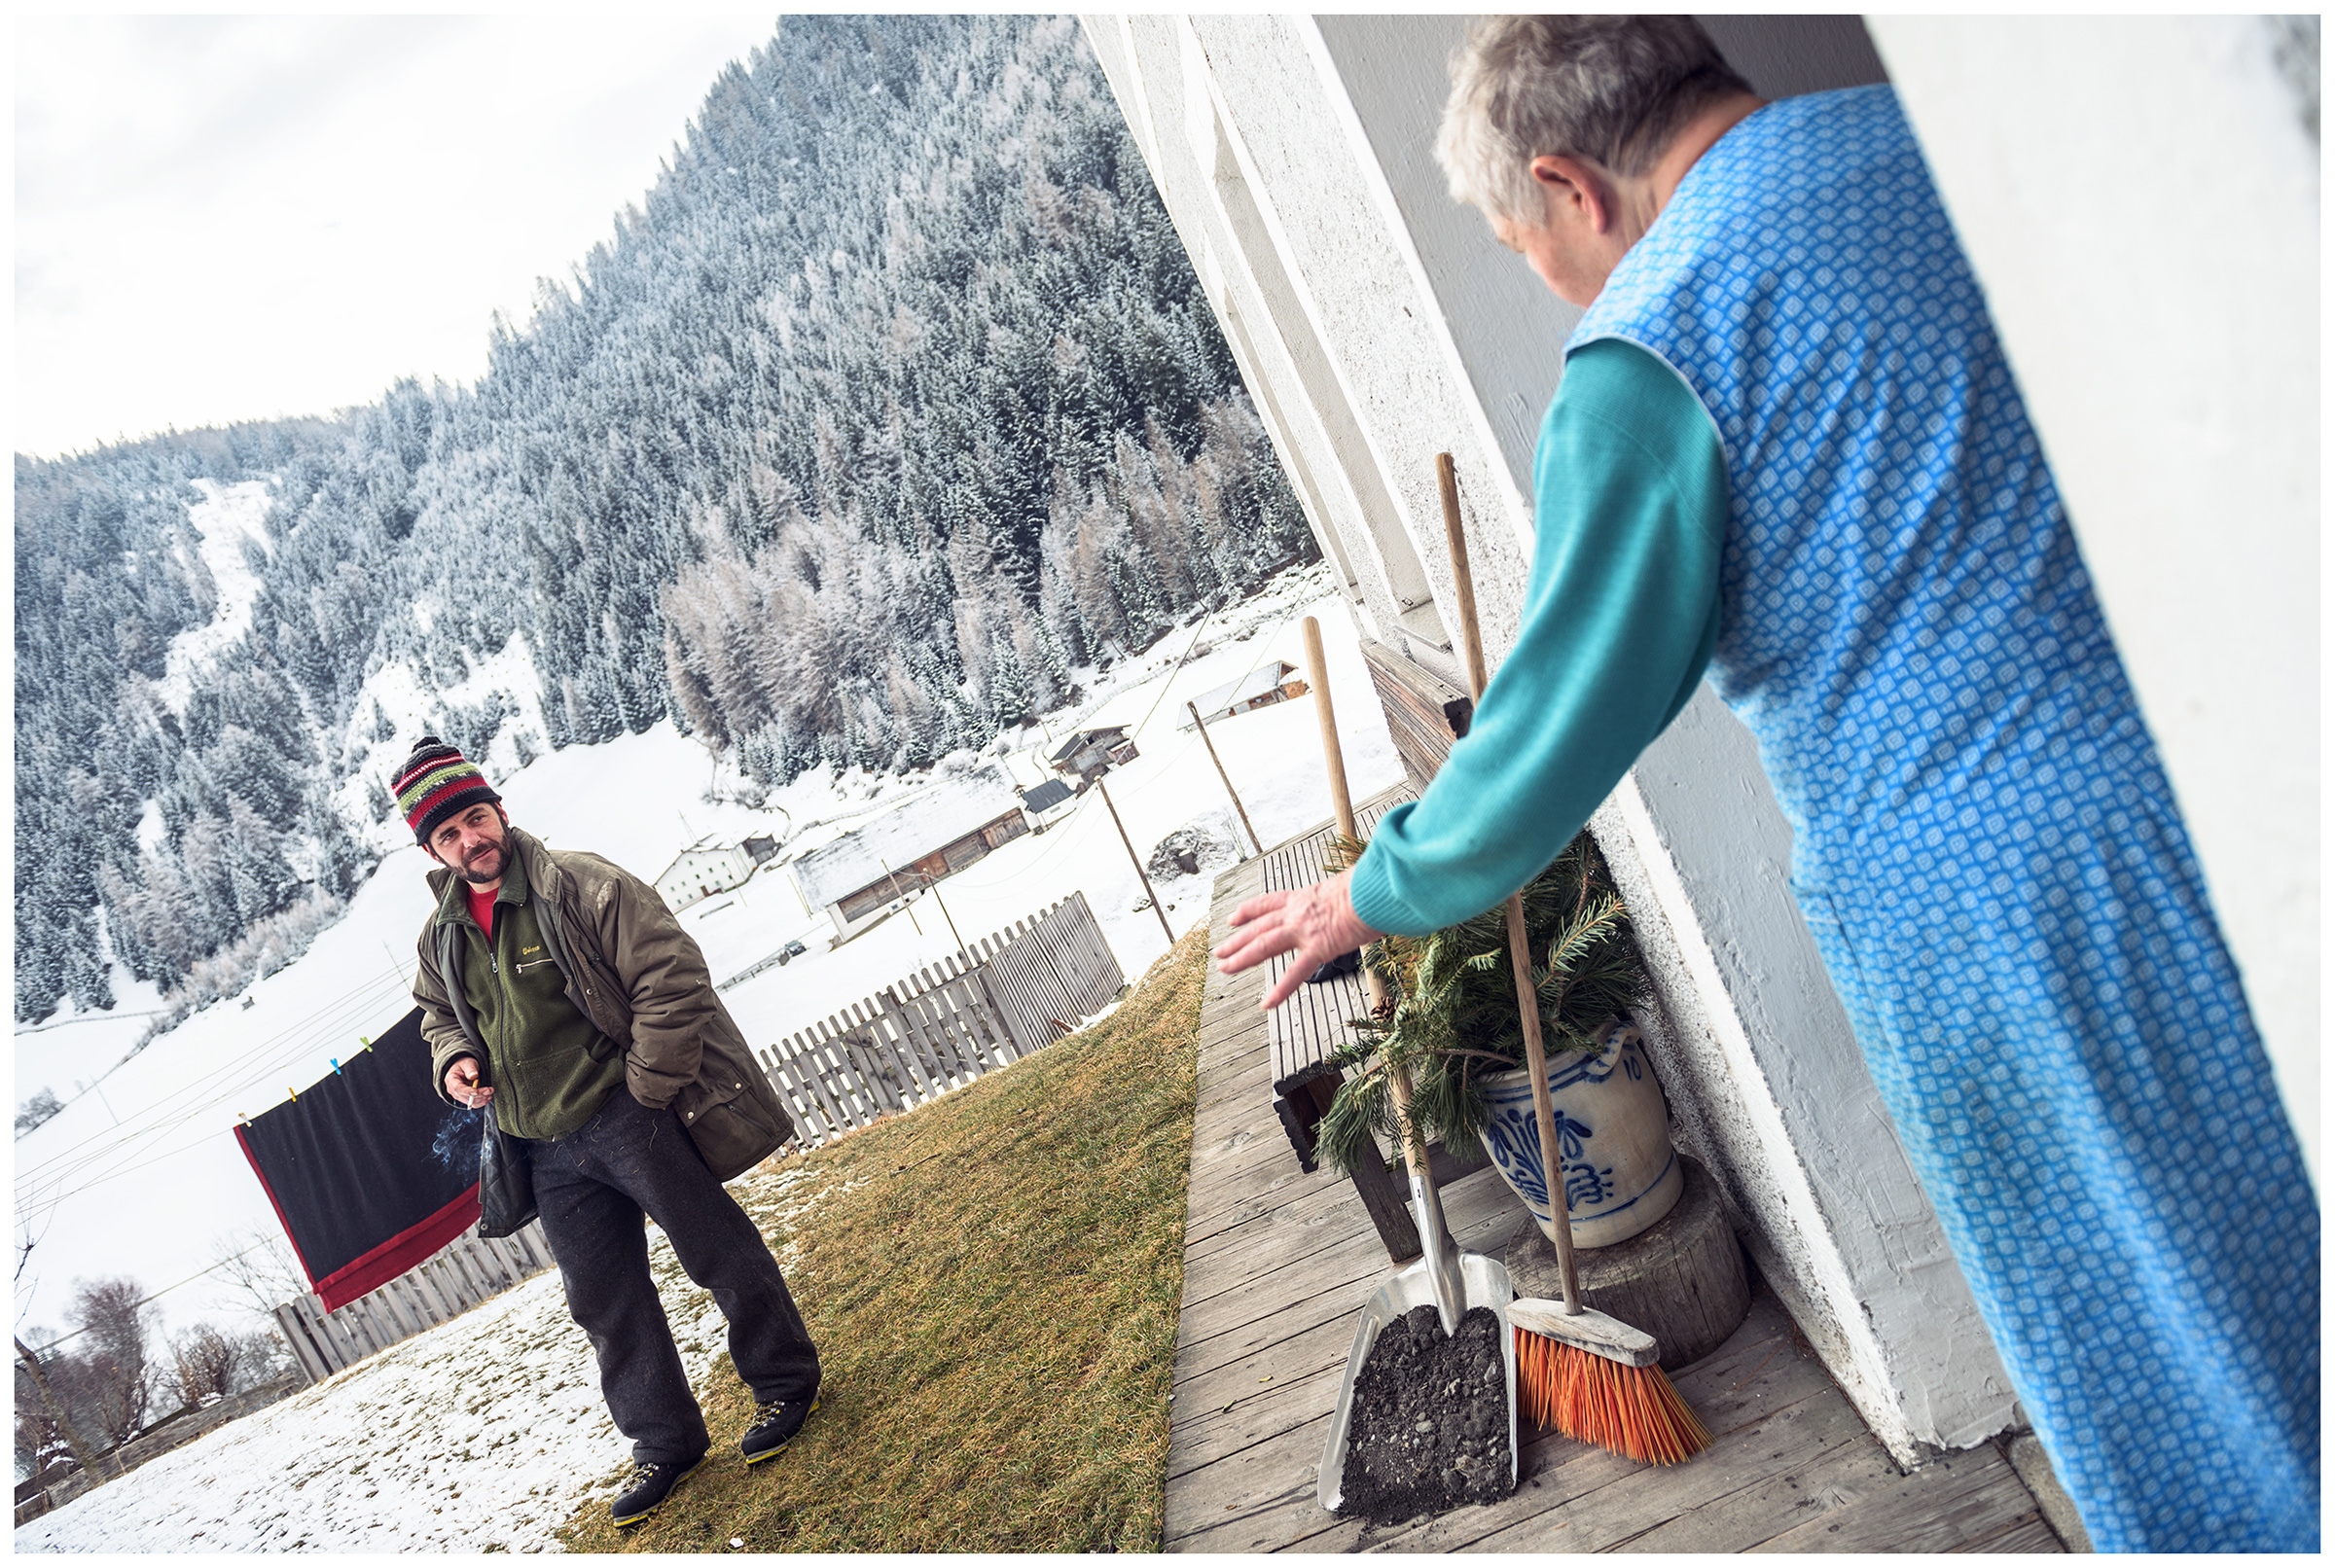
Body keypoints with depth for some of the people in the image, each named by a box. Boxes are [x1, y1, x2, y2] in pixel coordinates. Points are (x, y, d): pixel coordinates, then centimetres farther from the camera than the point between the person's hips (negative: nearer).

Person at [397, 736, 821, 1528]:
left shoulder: (582, 885, -14)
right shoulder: (442, 935, 6)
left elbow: (672, 976, -17)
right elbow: (437, 1013, 25)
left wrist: (647, 1089, -15)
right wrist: (454, 1058, 2)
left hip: (628, 1117, -6)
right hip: (547, 1151, 6)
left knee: (720, 1254, 3)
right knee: (605, 1303, 12)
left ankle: (785, 1382, 24)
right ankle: (665, 1442, 25)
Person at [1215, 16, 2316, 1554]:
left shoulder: (1646, 359, -13)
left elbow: (1568, 720, -7)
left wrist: (1378, 891, 9)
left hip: (1988, 893, -6)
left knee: (2155, 1338, 13)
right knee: (2277, 1254, 21)